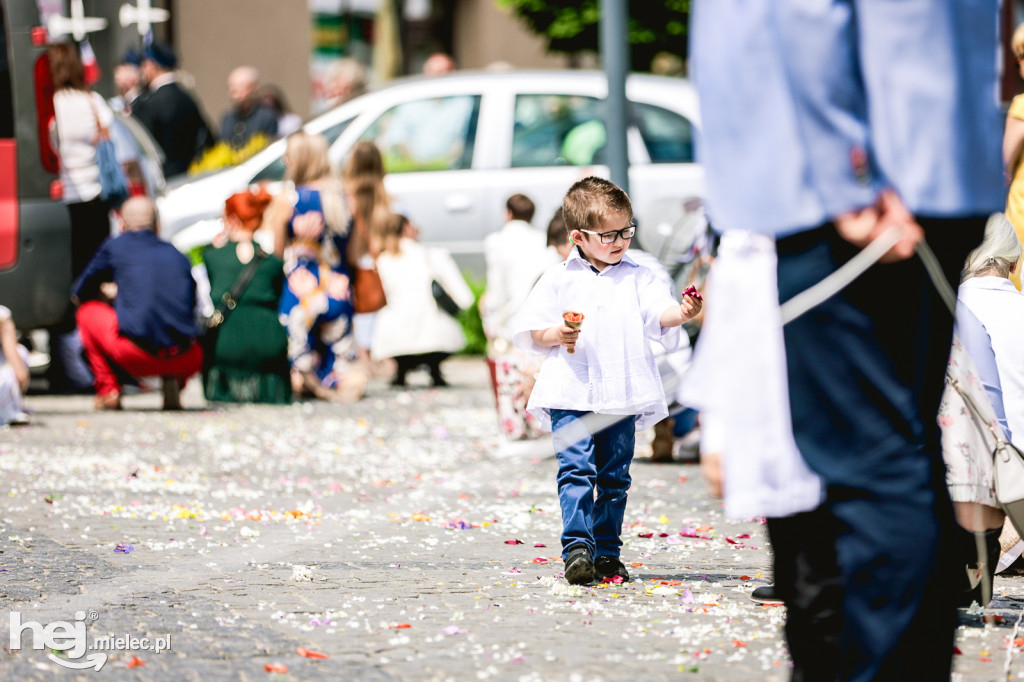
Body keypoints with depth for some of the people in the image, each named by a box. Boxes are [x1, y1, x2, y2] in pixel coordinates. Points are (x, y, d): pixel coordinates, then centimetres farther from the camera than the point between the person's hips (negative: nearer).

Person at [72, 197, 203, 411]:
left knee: (87, 312, 23)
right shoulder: (177, 256, 20)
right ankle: (173, 380, 7)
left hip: (135, 354, -3)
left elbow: (79, 294, 23)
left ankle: (109, 391, 16)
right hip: (182, 359, 3)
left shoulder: (115, 246, 12)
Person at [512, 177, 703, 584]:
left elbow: (658, 313, -4)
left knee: (614, 475, 6)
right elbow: (529, 332, 8)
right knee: (575, 467, -14)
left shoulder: (637, 278, 11)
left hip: (622, 396, 2)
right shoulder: (559, 279, 7)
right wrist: (555, 336, -12)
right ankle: (577, 546, -16)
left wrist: (681, 313, -26)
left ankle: (606, 553, 14)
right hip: (571, 394, -2)